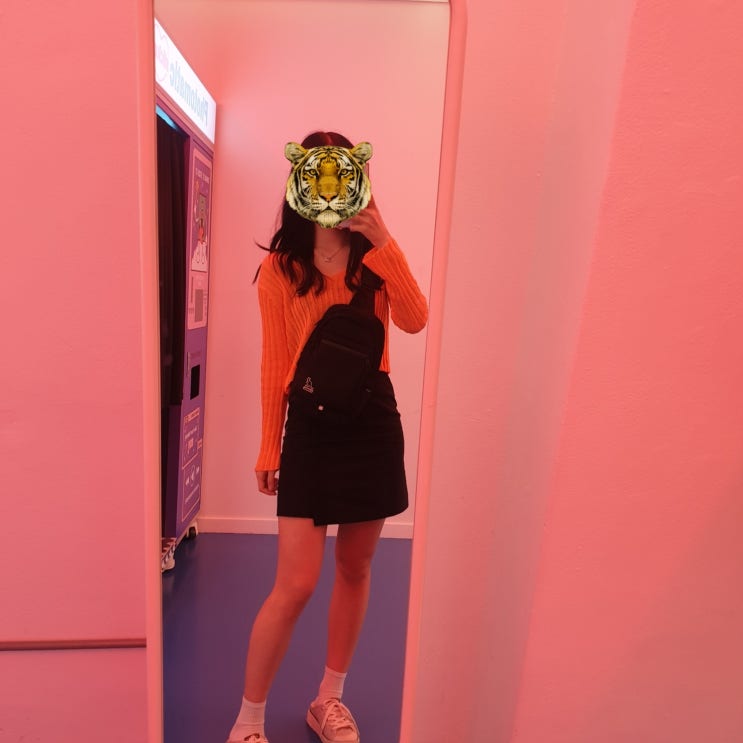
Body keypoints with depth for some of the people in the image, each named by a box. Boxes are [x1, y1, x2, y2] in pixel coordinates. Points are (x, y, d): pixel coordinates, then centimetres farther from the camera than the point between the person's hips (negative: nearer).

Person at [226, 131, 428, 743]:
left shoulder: (374, 258, 6)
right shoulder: (281, 266, 0)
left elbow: (415, 320, -11)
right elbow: (275, 362, 0)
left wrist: (383, 242, -18)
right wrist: (269, 446, 2)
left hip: (374, 418, 3)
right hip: (311, 423, -3)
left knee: (355, 569, 13)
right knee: (296, 584, -2)